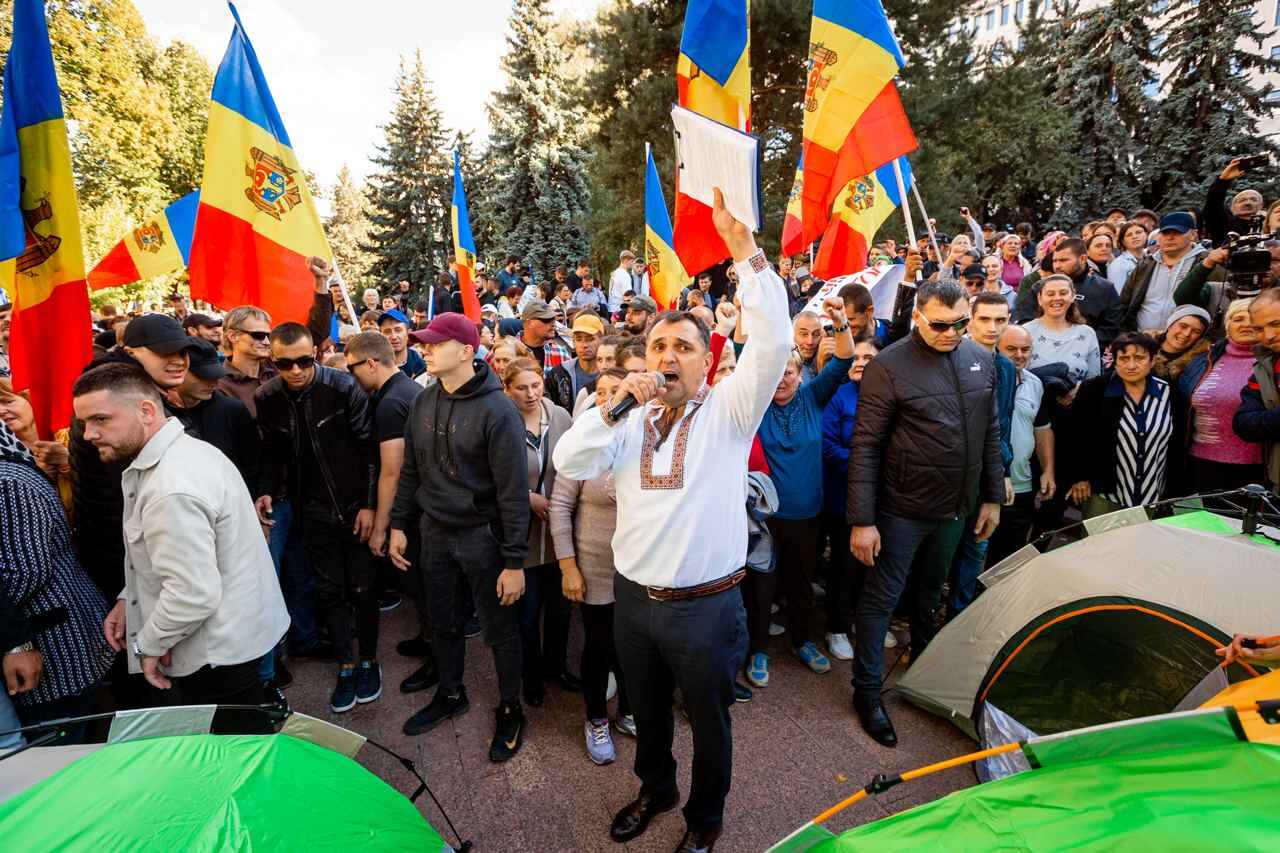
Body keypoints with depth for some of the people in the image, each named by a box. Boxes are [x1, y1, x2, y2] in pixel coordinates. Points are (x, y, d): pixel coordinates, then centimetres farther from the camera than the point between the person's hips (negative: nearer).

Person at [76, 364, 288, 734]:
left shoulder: (173, 489, -29)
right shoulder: (186, 450, 5)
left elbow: (194, 594, -29)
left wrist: (149, 644, -12)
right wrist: (129, 599, 11)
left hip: (215, 652, -10)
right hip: (234, 633, 10)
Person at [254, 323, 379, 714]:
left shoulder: (343, 386, -16)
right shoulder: (266, 398, -5)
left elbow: (368, 447, -12)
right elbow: (273, 453, 8)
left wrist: (369, 504, -13)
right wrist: (266, 491, -10)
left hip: (355, 504, -3)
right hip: (313, 509, 3)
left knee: (362, 588, 7)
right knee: (329, 590, 11)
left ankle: (368, 660, 27)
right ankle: (345, 665, 27)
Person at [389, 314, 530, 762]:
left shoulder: (496, 409, -19)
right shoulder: (424, 402, 2)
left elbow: (513, 490, -19)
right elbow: (410, 470, 12)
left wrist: (515, 560, -19)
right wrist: (399, 524, 9)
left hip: (482, 535, -6)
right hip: (435, 532, 6)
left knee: (500, 630, 9)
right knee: (443, 623, 21)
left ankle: (510, 710, 30)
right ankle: (450, 694, 44)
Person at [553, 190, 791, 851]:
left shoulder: (728, 410, -8)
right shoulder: (632, 421, 4)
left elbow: (772, 343, -23)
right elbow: (570, 464, -8)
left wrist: (744, 249, -28)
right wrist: (614, 405, -17)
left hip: (706, 604, -4)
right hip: (633, 598, 4)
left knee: (709, 718, 18)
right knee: (647, 709, 26)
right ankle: (655, 788, 53)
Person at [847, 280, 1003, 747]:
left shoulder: (980, 359, 2)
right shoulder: (888, 367, -17)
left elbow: (990, 433, 10)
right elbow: (865, 447, -18)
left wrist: (992, 497, 11)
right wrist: (861, 520, -19)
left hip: (956, 507, 6)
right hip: (903, 509, -6)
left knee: (931, 593, 24)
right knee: (880, 599, 5)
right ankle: (867, 690, 21)